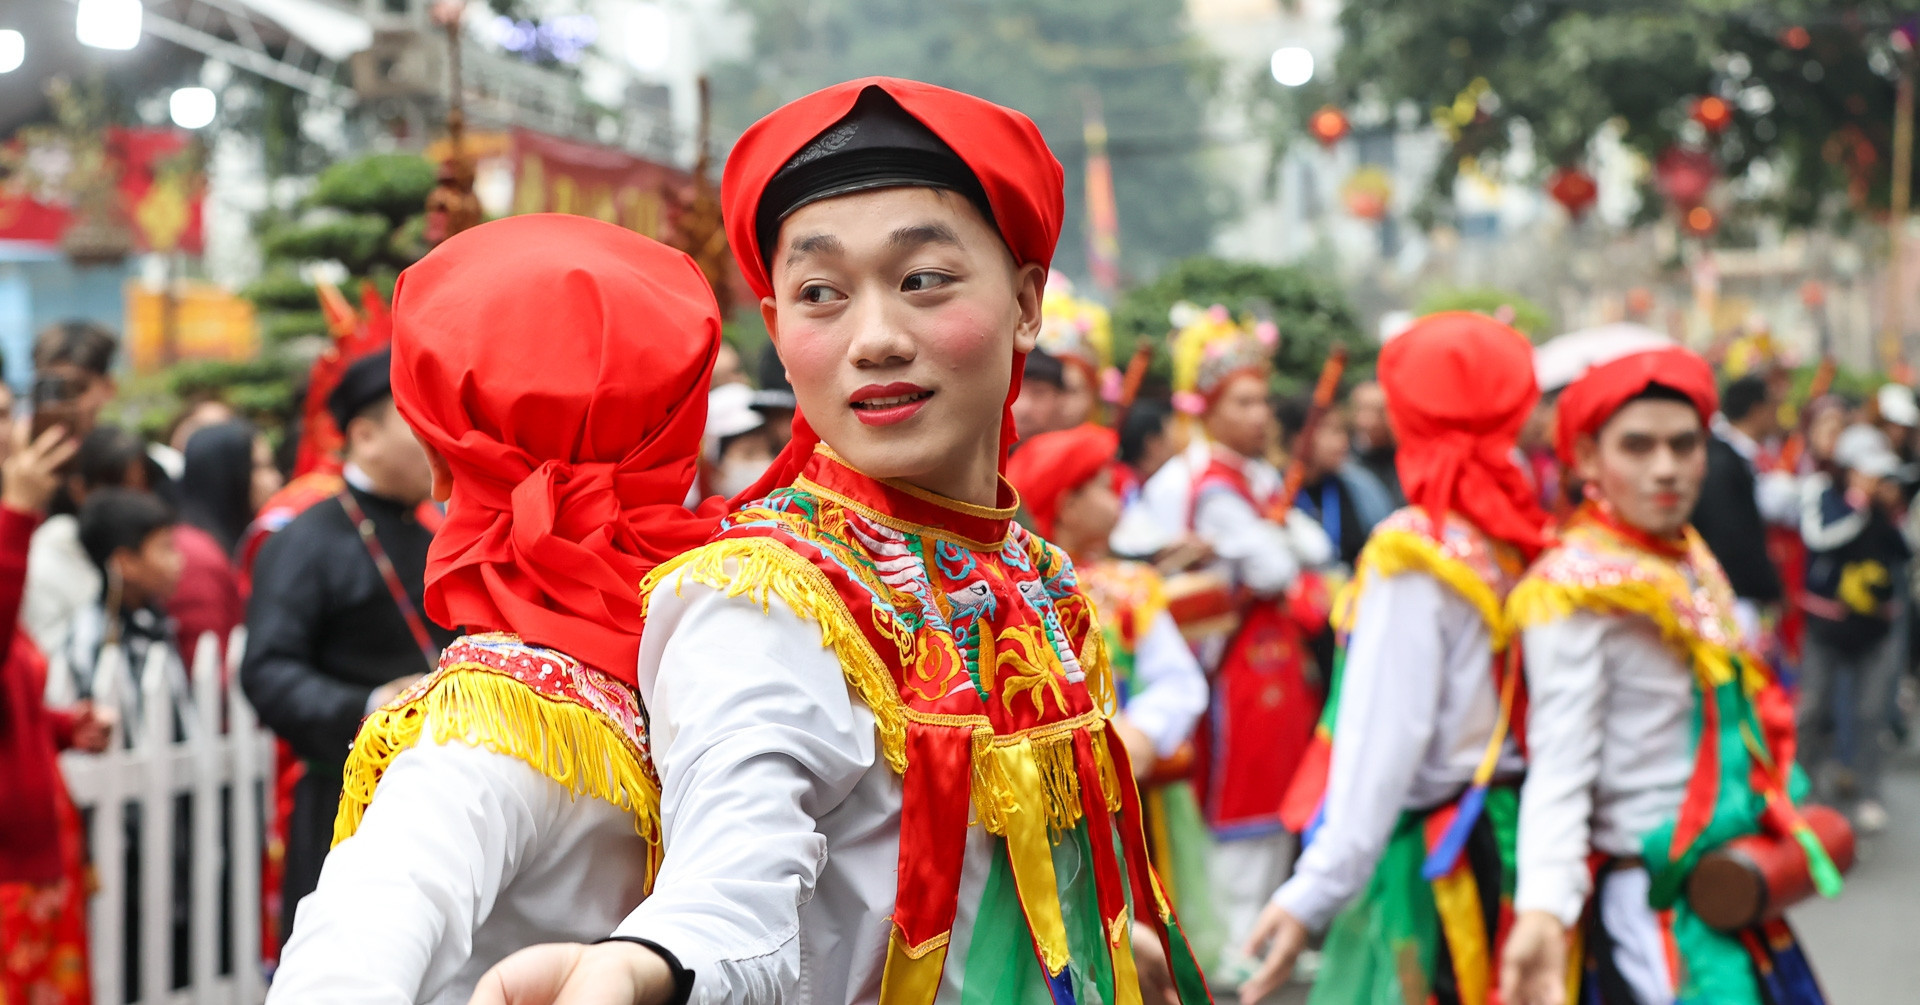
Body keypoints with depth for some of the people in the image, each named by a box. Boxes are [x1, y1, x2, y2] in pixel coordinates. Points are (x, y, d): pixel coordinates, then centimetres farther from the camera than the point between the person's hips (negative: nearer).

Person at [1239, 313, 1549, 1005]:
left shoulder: (1413, 555, -13)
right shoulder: (1516, 538, 4)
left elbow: (1386, 737, -19)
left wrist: (1315, 889, -19)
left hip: (1430, 852, -7)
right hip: (1519, 835, 7)